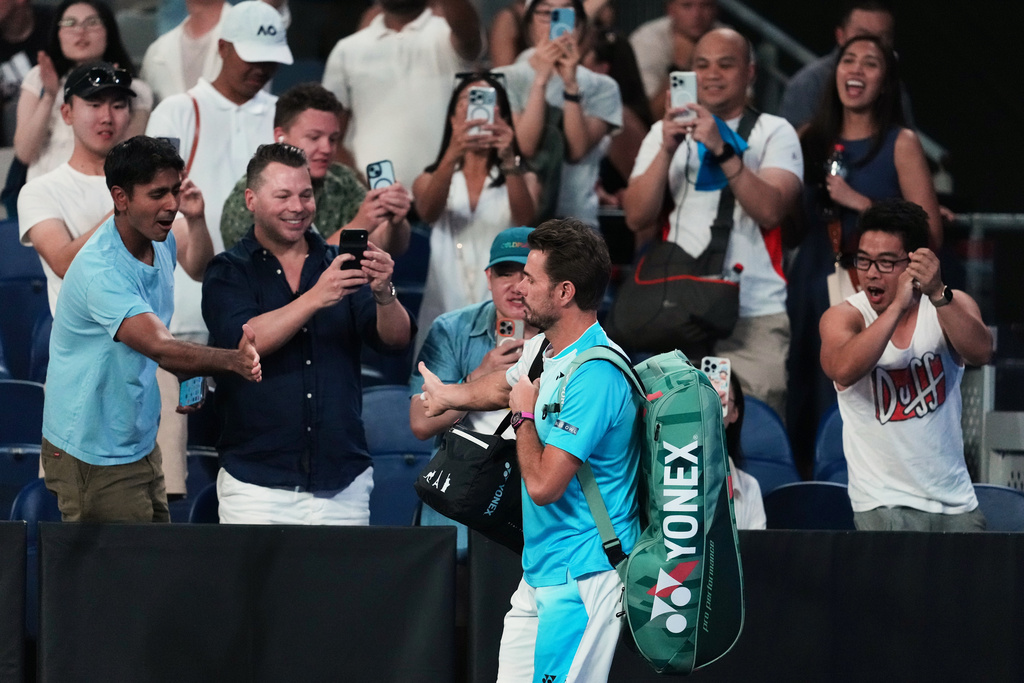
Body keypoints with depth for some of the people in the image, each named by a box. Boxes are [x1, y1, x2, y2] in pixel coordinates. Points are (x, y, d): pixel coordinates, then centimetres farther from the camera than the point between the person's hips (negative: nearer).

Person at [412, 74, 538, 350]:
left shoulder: (522, 179, 10)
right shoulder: (430, 180, 10)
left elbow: (524, 219, -12)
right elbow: (428, 213, -13)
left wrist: (509, 160, -29)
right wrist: (452, 156, -30)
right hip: (444, 313, 0)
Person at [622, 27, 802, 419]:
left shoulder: (775, 133, 8)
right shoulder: (665, 132, 16)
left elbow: (770, 210, -9)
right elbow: (637, 218, 4)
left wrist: (722, 149, -18)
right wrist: (667, 150, -9)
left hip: (755, 315, -2)